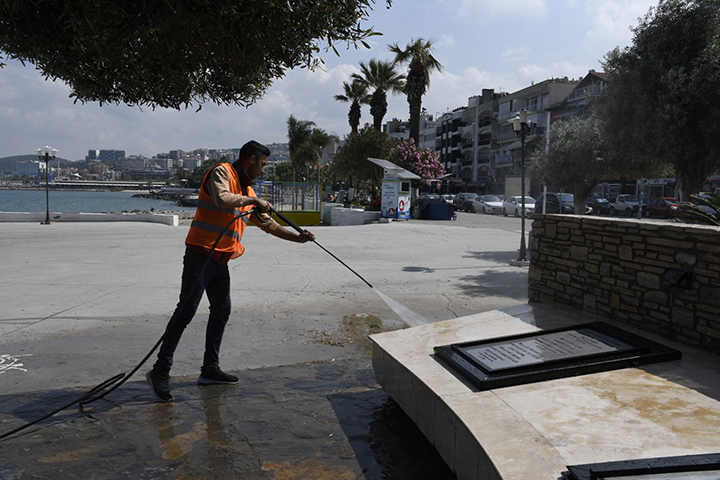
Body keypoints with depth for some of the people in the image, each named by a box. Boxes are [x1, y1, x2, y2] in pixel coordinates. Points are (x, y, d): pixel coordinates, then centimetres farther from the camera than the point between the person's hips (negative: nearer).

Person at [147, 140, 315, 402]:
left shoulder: (247, 190, 19)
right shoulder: (222, 172, -6)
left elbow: (267, 223, 26)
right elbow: (222, 199, -28)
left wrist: (297, 237, 22)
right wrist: (253, 201, -17)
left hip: (221, 260, 9)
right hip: (200, 254, -9)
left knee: (222, 311, 10)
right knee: (186, 310, -10)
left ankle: (210, 369, 20)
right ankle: (160, 371, -4)